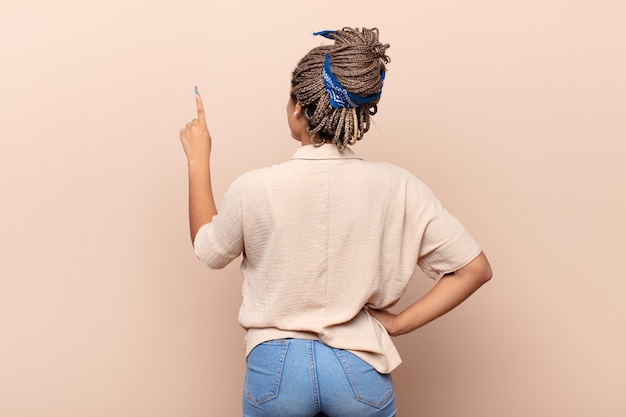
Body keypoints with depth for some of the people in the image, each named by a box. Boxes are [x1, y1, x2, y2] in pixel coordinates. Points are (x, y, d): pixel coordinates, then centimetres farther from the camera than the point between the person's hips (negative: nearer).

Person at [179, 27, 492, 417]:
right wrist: (400, 322, -4)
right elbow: (475, 268, -8)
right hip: (361, 369, 1)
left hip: (276, 369, 0)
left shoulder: (254, 188, -15)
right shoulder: (397, 187, -12)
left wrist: (199, 160, 13)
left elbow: (209, 251, 5)